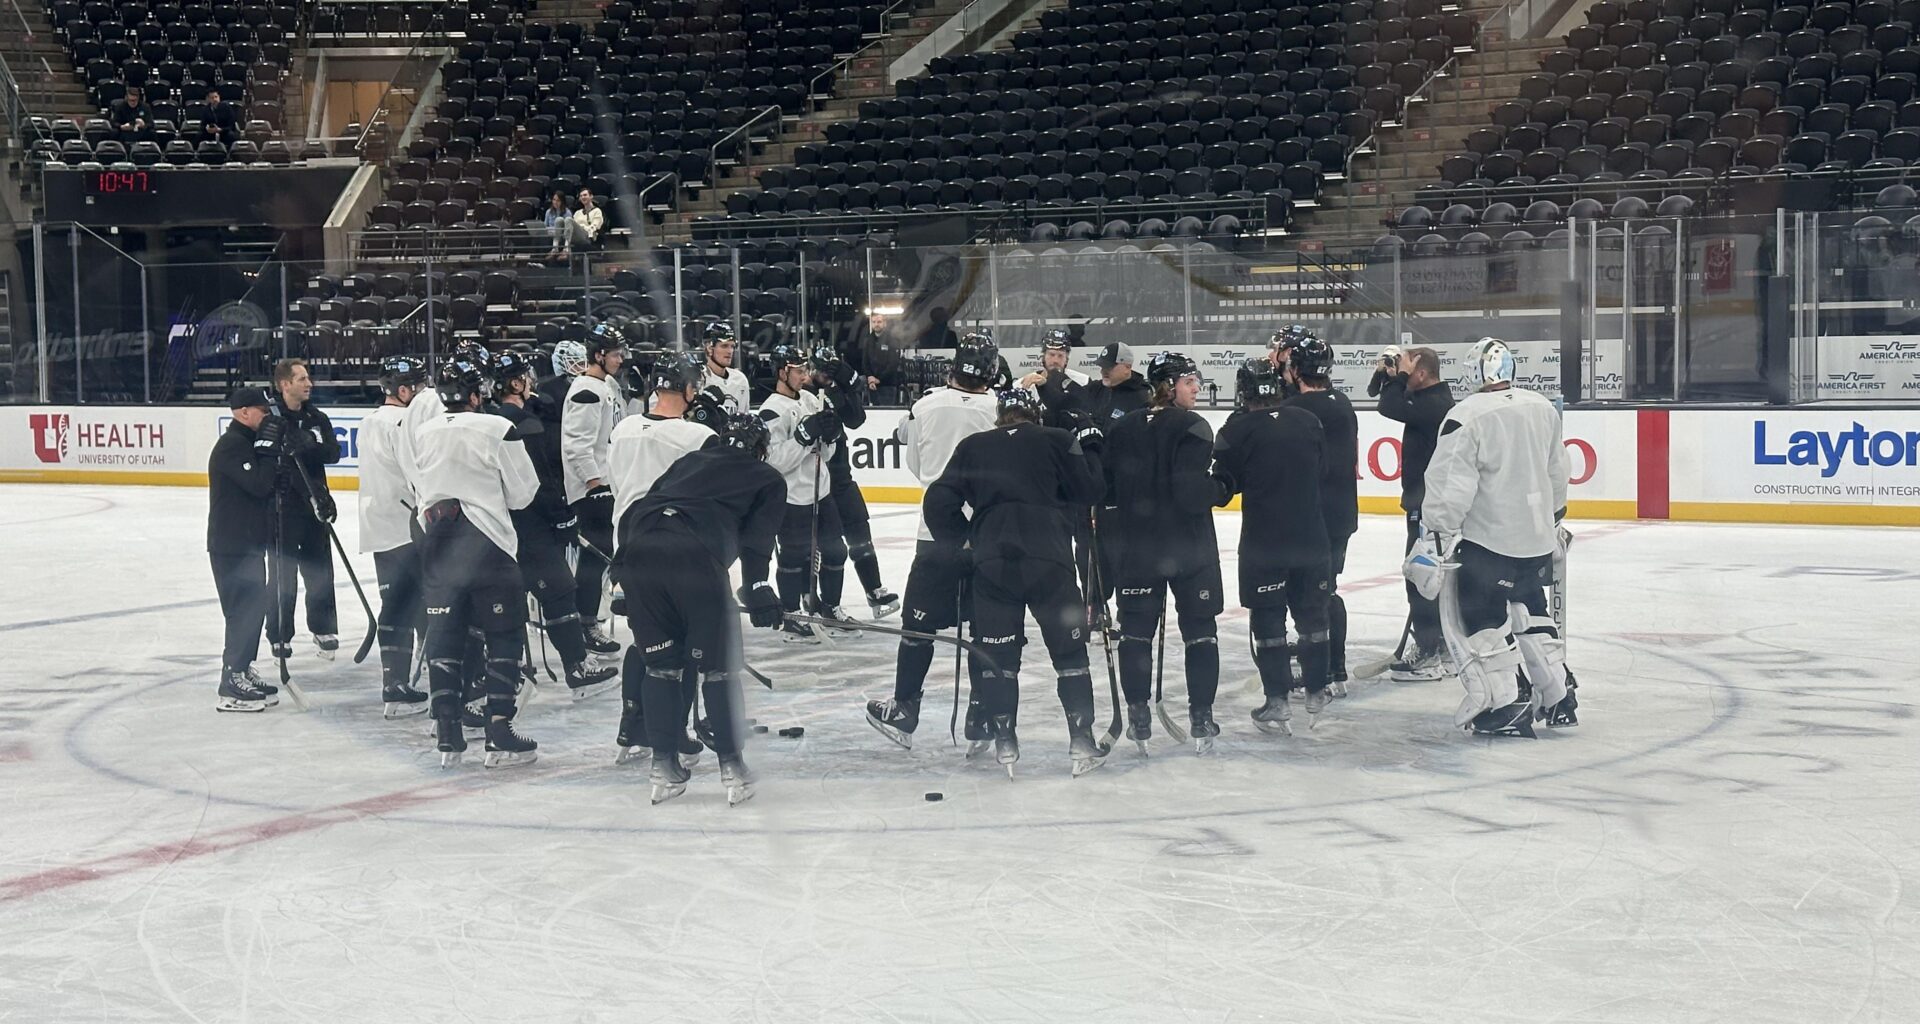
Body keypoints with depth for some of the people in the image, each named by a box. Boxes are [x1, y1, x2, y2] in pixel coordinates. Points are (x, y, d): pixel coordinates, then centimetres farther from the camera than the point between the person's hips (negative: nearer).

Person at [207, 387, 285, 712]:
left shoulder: (249, 442, 17)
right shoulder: (231, 445, -15)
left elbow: (265, 484, 20)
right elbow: (258, 484, -25)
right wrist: (269, 447, -19)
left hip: (250, 542, 10)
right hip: (232, 546, -10)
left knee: (255, 606, 16)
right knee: (244, 611, -10)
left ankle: (243, 672, 27)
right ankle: (231, 688, -7)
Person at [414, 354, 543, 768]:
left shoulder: (425, 434, 7)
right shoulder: (497, 430, -10)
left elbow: (422, 489, 16)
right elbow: (522, 493, -5)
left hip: (437, 543, 5)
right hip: (485, 543, -5)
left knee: (443, 633, 8)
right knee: (505, 635, 4)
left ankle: (447, 736, 7)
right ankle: (500, 735, 0)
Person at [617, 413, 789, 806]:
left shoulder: (689, 462, 35)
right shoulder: (768, 479, 23)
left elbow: (635, 511, 29)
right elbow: (756, 537, 6)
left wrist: (625, 560, 32)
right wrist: (758, 589, 2)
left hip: (639, 550, 4)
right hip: (695, 556, -4)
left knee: (661, 662, 17)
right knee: (717, 665, 9)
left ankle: (664, 767, 19)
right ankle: (731, 766, 12)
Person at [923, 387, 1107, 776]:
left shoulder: (972, 446, 12)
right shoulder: (1056, 441, 6)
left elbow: (940, 502, 7)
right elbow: (1089, 490, 6)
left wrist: (960, 538, 22)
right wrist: (1090, 448, 22)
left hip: (992, 561, 2)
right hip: (1049, 559, -2)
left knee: (997, 652, 11)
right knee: (1069, 649, 7)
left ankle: (1004, 740, 12)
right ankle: (1081, 740, 6)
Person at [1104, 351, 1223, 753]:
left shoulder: (1122, 429, 4)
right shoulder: (1192, 428, -12)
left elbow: (1106, 491, 7)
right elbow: (1192, 493, -21)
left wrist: (1110, 542, 16)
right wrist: (1220, 484, -3)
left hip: (1135, 550, 4)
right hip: (1189, 550, -4)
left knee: (1136, 631, 12)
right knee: (1200, 631, 7)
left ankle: (1138, 716, 13)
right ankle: (1201, 718, 7)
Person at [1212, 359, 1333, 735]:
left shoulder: (1238, 431, -10)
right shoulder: (1308, 422, 2)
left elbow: (1222, 488, -7)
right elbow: (1323, 471, 13)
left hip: (1263, 545, -4)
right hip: (1311, 538, 4)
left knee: (1267, 621, 4)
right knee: (1312, 615, 16)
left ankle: (1278, 700, 1)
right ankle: (1317, 690, 27)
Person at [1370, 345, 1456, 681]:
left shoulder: (1435, 404, -18)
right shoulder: (1426, 398, 12)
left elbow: (1388, 407, -27)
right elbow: (1378, 394, 17)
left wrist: (1399, 375, -14)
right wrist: (1385, 373, -1)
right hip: (1423, 502, 11)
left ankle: (1428, 656, -6)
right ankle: (1431, 645, 26)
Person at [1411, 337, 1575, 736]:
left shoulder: (1466, 416, -16)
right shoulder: (1544, 409, 5)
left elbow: (1451, 483, -19)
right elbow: (1557, 474, 17)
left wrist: (1437, 537, -13)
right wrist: (1553, 520, 30)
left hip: (1487, 538, -7)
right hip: (1538, 538, 7)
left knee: (1476, 615, 2)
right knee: (1530, 611, 21)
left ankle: (1506, 706, -2)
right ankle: (1558, 696, 24)